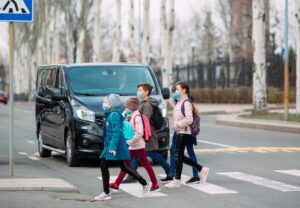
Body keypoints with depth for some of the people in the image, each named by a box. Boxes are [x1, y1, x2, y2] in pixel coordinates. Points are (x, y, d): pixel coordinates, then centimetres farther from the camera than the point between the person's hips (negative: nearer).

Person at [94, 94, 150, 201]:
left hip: (116, 146, -10)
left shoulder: (114, 115, -16)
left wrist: (113, 147, -27)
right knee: (103, 166, 6)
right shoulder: (110, 114, 14)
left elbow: (116, 132, -23)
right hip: (109, 146, 10)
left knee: (125, 168, -3)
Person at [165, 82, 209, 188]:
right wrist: (176, 125, 9)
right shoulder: (179, 102, 16)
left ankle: (177, 181, 1)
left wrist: (177, 124, -15)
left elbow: (189, 119, -21)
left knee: (178, 155, -5)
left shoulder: (186, 103, -14)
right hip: (179, 132, 10)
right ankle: (202, 170, 21)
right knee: (180, 156, 11)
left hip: (184, 132, -10)